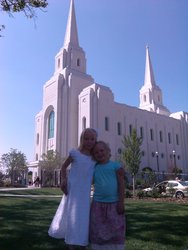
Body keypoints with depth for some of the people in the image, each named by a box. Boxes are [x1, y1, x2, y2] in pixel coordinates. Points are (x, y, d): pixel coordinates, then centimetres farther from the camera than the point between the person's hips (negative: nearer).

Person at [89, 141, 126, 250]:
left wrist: (121, 202, -9)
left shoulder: (116, 166, -3)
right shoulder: (94, 168, 6)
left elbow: (121, 184, -5)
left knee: (115, 231, 5)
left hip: (114, 204, -3)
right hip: (98, 204, 3)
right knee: (98, 232, 10)